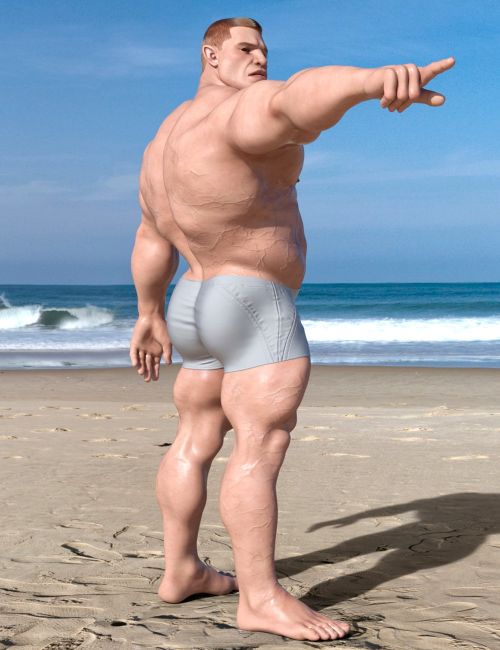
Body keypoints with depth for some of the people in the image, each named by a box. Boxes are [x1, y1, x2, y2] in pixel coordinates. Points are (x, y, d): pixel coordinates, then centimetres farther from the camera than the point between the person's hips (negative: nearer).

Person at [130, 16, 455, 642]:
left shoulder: (169, 141, 14)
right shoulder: (240, 114, -16)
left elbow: (151, 239, 20)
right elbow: (297, 100, -38)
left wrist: (151, 314, 27)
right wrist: (377, 80, -57)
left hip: (200, 308, 10)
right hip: (254, 311, -10)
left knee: (195, 441, 11)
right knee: (261, 446, -13)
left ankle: (179, 570, 17)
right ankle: (260, 596, -14)